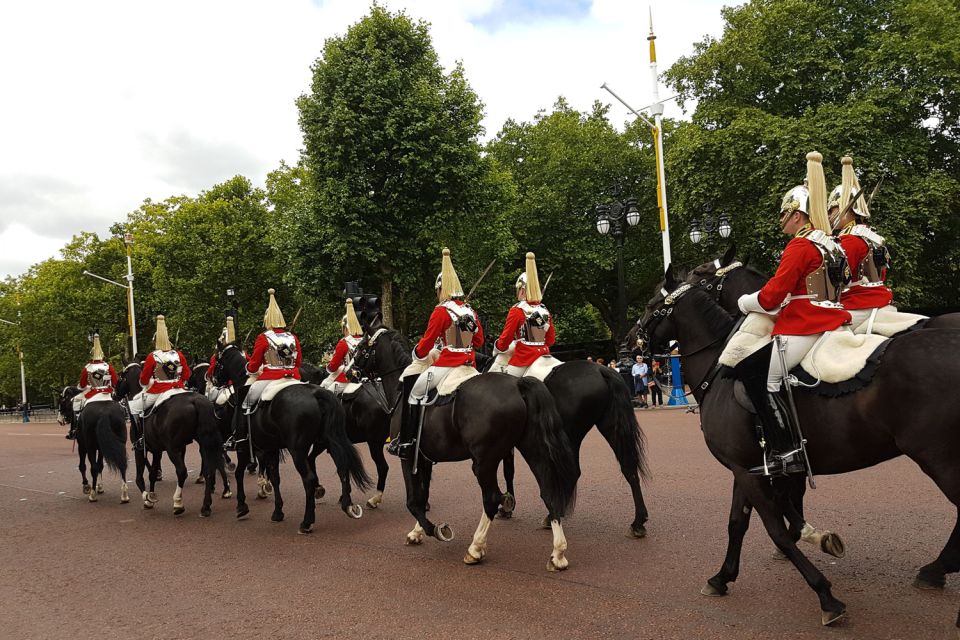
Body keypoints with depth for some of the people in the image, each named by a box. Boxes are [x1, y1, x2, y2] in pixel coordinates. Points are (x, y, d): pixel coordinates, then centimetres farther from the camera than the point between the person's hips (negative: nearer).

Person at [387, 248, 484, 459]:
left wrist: (417, 355, 10)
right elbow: (479, 341, 19)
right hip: (470, 365, 7)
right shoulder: (470, 311, 11)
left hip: (448, 365, -7)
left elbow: (426, 344, -9)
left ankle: (406, 443, 2)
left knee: (414, 392, 4)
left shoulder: (441, 311, -10)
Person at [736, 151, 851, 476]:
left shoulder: (800, 246, -11)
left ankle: (786, 452, -11)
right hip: (830, 322, 10)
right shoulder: (832, 246, 17)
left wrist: (744, 302, 3)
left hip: (803, 328, -10)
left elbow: (772, 295, -15)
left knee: (752, 373, -7)